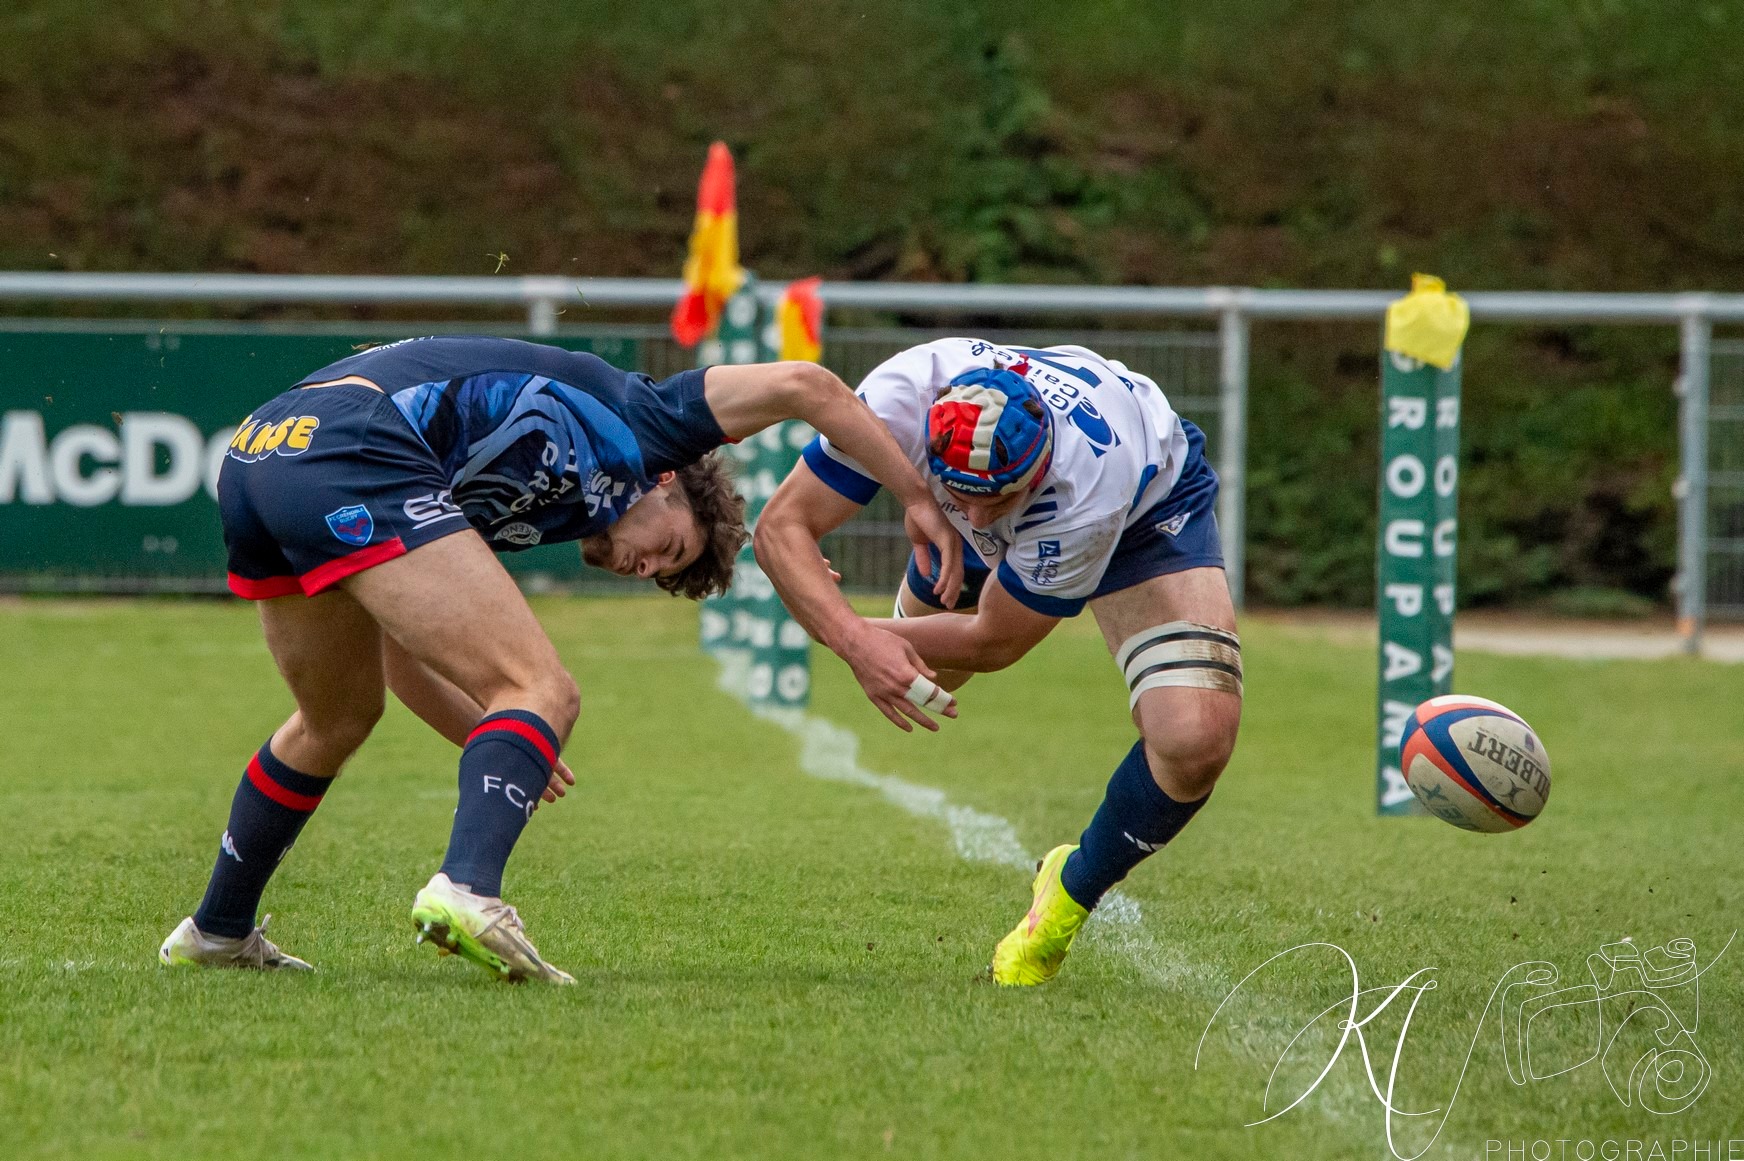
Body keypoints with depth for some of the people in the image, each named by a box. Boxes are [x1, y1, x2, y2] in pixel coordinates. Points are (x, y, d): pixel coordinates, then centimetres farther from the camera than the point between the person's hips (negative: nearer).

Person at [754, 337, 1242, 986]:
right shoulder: (903, 398, -41)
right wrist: (856, 641, -51)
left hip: (1147, 507, -4)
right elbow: (782, 527, -35)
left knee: (1196, 740, -23)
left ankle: (1073, 892, 5)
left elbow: (993, 642, -30)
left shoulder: (1087, 484, -46)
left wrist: (865, 635, -22)